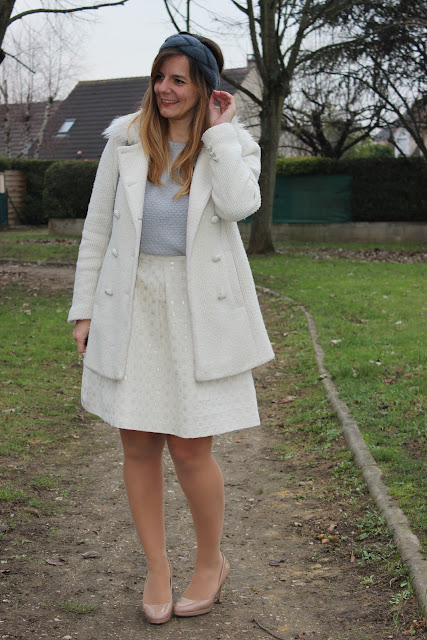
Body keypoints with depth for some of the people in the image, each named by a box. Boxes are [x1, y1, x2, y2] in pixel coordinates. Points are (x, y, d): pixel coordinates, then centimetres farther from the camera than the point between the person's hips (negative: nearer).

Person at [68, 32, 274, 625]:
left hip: (200, 307, -2)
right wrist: (84, 307, 4)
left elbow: (238, 204, -20)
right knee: (138, 444, 6)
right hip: (131, 304, 3)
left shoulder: (234, 145, 3)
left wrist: (219, 131, -10)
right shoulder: (126, 138, 6)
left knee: (190, 449, -1)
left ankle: (211, 561, 25)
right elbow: (98, 226, 8)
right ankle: (157, 565, 26)